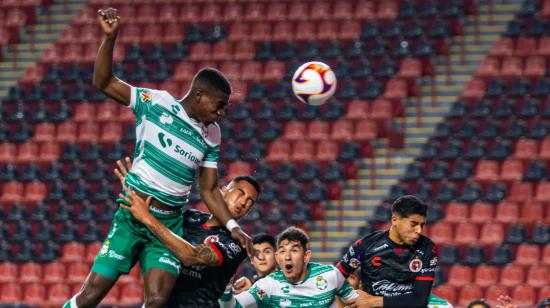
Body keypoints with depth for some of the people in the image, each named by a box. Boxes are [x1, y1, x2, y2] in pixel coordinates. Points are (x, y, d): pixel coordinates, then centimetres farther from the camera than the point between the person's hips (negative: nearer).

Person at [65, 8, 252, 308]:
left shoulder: (211, 136, 9)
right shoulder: (157, 103, -3)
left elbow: (209, 189, 15)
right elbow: (103, 82, -7)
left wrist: (232, 227, 2)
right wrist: (109, 37, -20)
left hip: (169, 226, 3)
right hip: (131, 216, -3)